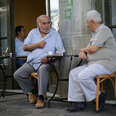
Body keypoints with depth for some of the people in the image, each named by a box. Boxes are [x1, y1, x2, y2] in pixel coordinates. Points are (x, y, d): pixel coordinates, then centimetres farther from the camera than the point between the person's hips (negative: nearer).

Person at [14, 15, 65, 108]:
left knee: (43, 69, -38)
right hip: (32, 62, 4)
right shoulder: (33, 32, 15)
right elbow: (25, 47, 10)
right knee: (17, 74, -14)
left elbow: (60, 52, -2)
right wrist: (37, 45, -5)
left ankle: (41, 98, -34)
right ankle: (31, 92, 8)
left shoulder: (55, 34, 5)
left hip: (46, 62, -4)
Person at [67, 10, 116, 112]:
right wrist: (83, 53, 0)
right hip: (94, 64, 10)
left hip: (105, 63, -10)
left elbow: (93, 49, -19)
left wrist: (83, 49, 2)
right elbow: (88, 49, 23)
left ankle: (98, 96, -6)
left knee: (83, 76, -27)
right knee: (74, 73, -1)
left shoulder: (103, 29, -11)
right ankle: (79, 102, -4)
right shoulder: (95, 33, 20)